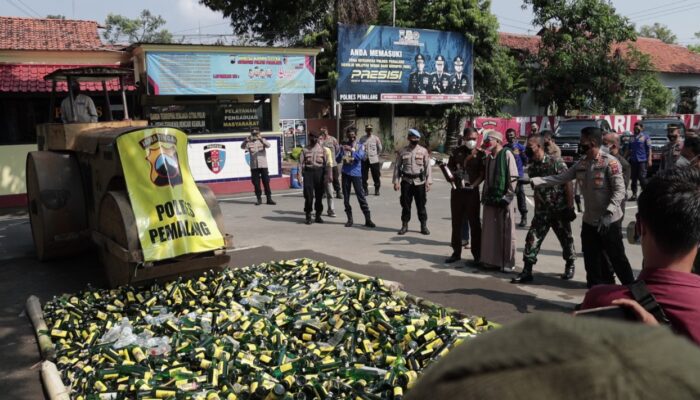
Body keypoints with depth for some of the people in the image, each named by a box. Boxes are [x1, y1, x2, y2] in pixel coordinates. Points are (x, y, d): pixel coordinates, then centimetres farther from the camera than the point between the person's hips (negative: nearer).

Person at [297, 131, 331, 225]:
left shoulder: (322, 149, 6)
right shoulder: (305, 149, 5)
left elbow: (327, 163, 2)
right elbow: (301, 162, -1)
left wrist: (328, 175, -5)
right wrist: (299, 174, -11)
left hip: (319, 172, 1)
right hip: (308, 172, -1)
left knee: (319, 195, 6)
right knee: (308, 195, -3)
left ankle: (318, 215, 19)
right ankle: (308, 216, 9)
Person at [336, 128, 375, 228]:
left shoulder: (360, 146, 3)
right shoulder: (344, 146, 8)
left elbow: (361, 156, -16)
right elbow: (338, 160, 2)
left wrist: (352, 150, -31)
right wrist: (341, 152, -18)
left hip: (356, 174, -2)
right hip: (346, 173, 3)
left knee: (361, 196, -4)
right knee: (346, 197, 4)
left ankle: (368, 220, -3)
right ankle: (349, 219, 13)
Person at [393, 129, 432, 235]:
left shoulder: (424, 151, 3)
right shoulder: (402, 152, 3)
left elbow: (427, 167, 3)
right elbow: (397, 166, 5)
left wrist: (428, 181, -3)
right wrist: (396, 181, -1)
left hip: (419, 182, 0)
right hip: (406, 181, 0)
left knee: (421, 205, 4)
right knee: (405, 205, 6)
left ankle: (424, 226, 14)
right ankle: (404, 225, 17)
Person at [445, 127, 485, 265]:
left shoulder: (480, 154, -1)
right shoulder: (457, 152, 6)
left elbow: (482, 174, -4)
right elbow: (450, 167, 12)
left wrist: (473, 185, -18)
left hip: (472, 192, -3)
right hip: (457, 191, 3)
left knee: (474, 223, 0)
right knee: (456, 223, 9)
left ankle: (477, 255, 8)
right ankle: (456, 253, 20)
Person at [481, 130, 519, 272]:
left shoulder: (506, 154, -7)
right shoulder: (489, 158, 14)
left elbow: (513, 177, -12)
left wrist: (507, 197, -14)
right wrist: (485, 196, 11)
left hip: (504, 199, -7)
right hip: (490, 199, 7)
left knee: (506, 232, 0)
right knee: (490, 231, 10)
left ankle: (507, 262, 7)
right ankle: (491, 260, 19)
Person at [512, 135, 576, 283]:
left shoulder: (556, 163, -12)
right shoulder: (531, 168, 5)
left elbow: (568, 184, -12)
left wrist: (570, 207, -15)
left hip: (560, 210, -4)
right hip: (542, 211, 4)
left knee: (566, 239, 11)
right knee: (532, 239, -4)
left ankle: (570, 265, 33)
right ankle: (527, 271, 0)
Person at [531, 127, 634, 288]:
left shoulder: (610, 162, -14)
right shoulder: (580, 164, 6)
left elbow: (620, 191, -17)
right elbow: (559, 178, 5)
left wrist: (608, 214, -26)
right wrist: (533, 181, -4)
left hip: (610, 221, -7)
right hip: (589, 221, 7)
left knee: (617, 259, 3)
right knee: (592, 262, 13)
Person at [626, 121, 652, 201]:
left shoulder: (645, 137, 2)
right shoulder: (632, 138, 16)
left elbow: (649, 149, -4)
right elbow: (628, 149, 22)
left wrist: (649, 159, -12)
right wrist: (627, 158, 16)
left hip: (642, 160, -5)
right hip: (633, 160, 5)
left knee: (642, 177, -9)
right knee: (634, 178, 7)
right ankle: (634, 194, 12)